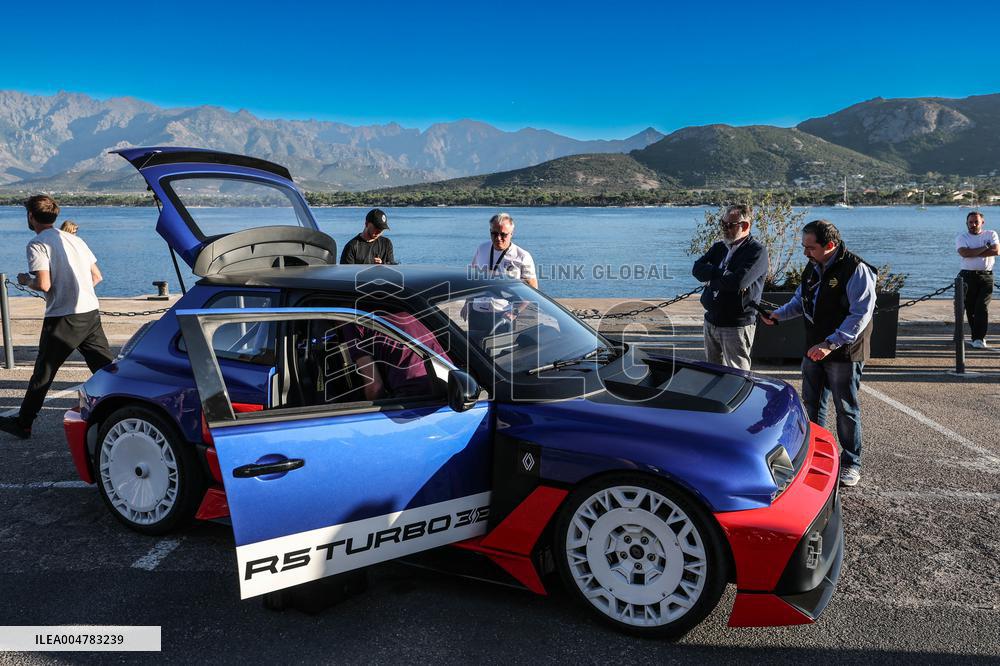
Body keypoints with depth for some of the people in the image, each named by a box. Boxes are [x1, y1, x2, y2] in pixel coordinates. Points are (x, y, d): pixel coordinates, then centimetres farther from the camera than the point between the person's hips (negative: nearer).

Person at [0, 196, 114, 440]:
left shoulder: (37, 244, -5)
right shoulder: (74, 239, 16)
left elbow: (44, 284, -14)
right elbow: (97, 277, 16)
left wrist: (26, 280, 5)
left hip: (63, 319, -6)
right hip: (91, 312, 6)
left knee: (43, 373, 6)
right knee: (106, 367, 8)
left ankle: (23, 424, 18)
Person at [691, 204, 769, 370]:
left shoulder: (757, 251, -11)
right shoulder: (719, 247, 12)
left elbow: (738, 282, -24)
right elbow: (697, 269, -1)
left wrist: (711, 278, -9)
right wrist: (723, 274, -15)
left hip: (736, 326, -7)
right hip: (711, 321, 7)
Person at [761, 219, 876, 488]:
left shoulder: (856, 270, -17)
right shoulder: (812, 268, 8)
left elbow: (861, 314, -23)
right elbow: (799, 301, 20)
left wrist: (830, 344, -30)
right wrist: (777, 314, 1)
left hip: (845, 353, -7)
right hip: (814, 350, 8)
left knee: (846, 408, 4)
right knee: (811, 404, 15)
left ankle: (850, 463, 18)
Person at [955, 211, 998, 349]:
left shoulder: (991, 235, 10)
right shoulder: (961, 237, 6)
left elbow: (996, 250, -8)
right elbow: (964, 253, -13)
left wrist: (973, 252, -10)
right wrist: (985, 248, -5)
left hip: (986, 276, 0)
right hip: (968, 276, 0)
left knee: (982, 307, -11)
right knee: (971, 309, 2)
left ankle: (979, 338, -11)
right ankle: (978, 337, 13)